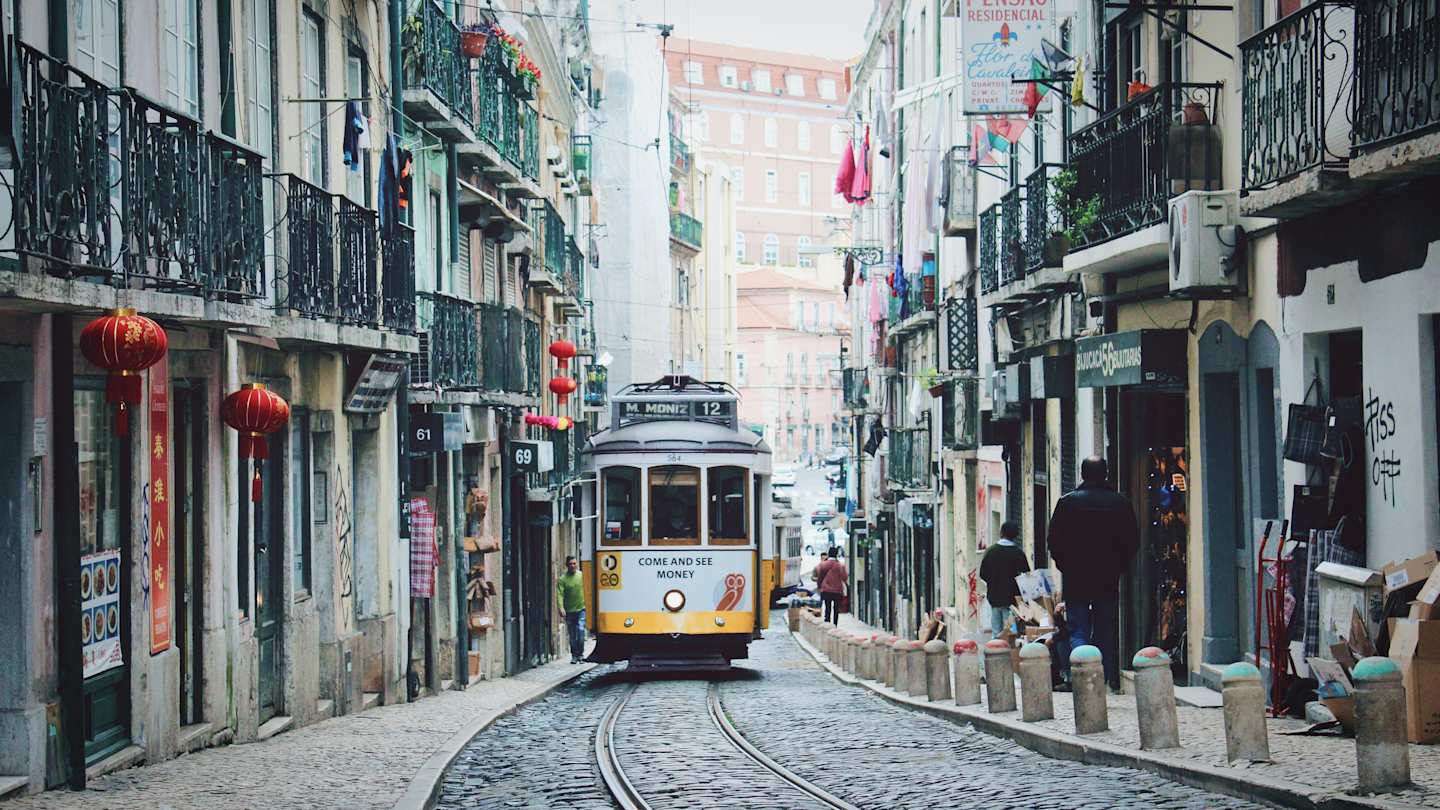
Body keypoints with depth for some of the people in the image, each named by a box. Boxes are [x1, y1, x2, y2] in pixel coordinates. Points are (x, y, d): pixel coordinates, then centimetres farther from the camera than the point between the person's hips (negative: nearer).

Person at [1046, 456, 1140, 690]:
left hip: (1076, 581, -2)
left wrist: (1066, 566, 8)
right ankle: (1107, 681, 10)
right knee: (1105, 631, 10)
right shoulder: (1120, 503, 0)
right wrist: (1118, 567, 13)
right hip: (1109, 580, 2)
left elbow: (1055, 540, -4)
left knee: (1078, 630, 1)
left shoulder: (1068, 502, -6)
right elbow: (1133, 541, 3)